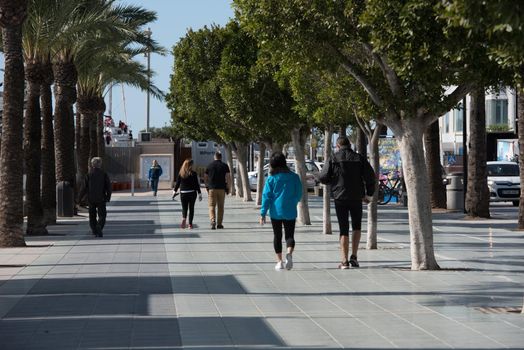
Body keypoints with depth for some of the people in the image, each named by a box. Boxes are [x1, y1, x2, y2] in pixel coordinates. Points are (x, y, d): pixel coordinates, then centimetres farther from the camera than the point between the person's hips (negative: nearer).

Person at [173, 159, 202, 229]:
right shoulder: (193, 174, -7)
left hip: (183, 193, 1)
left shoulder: (180, 174, -1)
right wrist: (199, 194, 0)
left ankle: (184, 219, -19)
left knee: (184, 208, 9)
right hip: (192, 193, -1)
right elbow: (197, 184, -6)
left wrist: (175, 192, 14)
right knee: (191, 208, 9)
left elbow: (177, 183, 3)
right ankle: (190, 224, 7)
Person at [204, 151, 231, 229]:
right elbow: (228, 177, -6)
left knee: (211, 206, 0)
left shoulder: (210, 165, 5)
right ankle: (219, 224, 11)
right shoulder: (224, 166, 1)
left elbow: (205, 177, 10)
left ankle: (213, 221, -22)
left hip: (212, 188, 0)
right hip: (222, 188, 0)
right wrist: (228, 188, 2)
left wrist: (207, 186, 23)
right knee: (220, 206, 9)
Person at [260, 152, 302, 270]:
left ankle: (279, 261, 10)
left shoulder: (271, 178, -6)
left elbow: (266, 196, -6)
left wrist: (263, 213, -2)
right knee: (290, 235, 7)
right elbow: (299, 195, 5)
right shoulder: (294, 177, -1)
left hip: (276, 211, -1)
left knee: (277, 236, 12)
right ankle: (289, 254, -22)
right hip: (290, 212, 1)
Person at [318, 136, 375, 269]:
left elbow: (322, 177, -6)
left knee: (344, 229, 4)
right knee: (356, 226, 17)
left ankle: (344, 261, 0)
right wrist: (368, 193, 7)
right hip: (356, 198, 1)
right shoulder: (359, 158, 1)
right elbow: (370, 176, -3)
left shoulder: (334, 159, -4)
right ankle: (354, 256, 6)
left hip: (340, 198, -1)